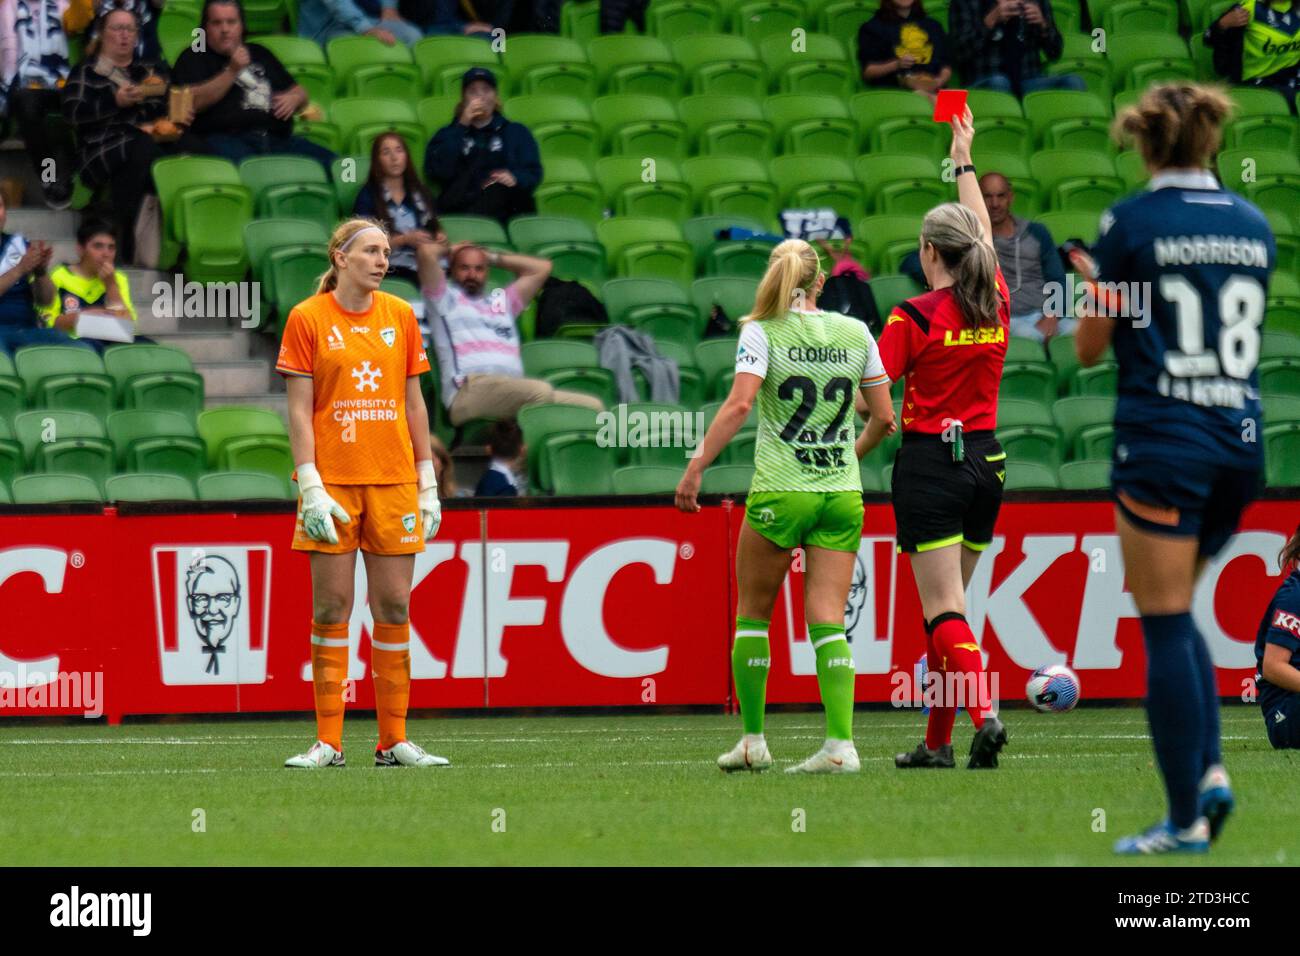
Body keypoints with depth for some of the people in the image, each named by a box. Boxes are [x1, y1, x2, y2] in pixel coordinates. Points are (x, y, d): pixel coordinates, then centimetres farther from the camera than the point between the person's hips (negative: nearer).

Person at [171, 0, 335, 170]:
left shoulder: (260, 54, 30)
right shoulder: (195, 58, 14)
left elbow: (300, 92, 34)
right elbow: (193, 102, -4)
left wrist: (294, 99, 9)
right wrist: (232, 71, -10)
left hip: (277, 139, 5)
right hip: (225, 139, -5)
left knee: (329, 162, -21)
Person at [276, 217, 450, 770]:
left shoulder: (400, 316, 9)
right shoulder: (308, 319, -1)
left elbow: (413, 403, 12)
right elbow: (299, 409, -3)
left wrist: (428, 483, 8)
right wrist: (311, 486, -11)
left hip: (394, 479, 3)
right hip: (333, 480, -3)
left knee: (394, 608, 2)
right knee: (331, 609, -2)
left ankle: (393, 742, 7)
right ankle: (328, 743, 1)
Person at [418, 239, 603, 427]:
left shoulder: (501, 302, 36)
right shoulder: (444, 297, 20)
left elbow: (541, 268, 36)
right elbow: (426, 251, 6)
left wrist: (492, 257, 37)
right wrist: (449, 250, 28)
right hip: (469, 390, -6)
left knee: (592, 405, -13)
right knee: (539, 391, -34)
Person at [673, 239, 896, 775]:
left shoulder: (762, 332, -3)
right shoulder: (855, 333, 7)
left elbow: (739, 405, -15)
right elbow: (883, 416, 9)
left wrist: (695, 470, -14)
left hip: (779, 492, -3)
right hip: (841, 492, 3)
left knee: (753, 613, 13)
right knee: (827, 620, 0)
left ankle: (753, 741, 14)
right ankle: (840, 745, -12)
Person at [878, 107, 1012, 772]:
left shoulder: (915, 317, -11)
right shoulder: (996, 305, 5)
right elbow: (984, 233, 23)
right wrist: (964, 162, 34)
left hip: (930, 461, -6)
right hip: (985, 461, 6)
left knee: (944, 610, -8)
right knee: (947, 603, 13)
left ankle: (983, 715, -28)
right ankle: (937, 742, 13)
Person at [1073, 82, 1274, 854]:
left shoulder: (1132, 223, -7)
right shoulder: (1254, 226, 8)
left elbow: (1089, 349, -2)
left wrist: (1098, 295, 20)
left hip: (1162, 440, -5)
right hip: (1241, 440, 5)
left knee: (1165, 625, 0)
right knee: (1177, 612, 21)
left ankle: (1187, 819, -1)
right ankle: (1210, 769, 3)